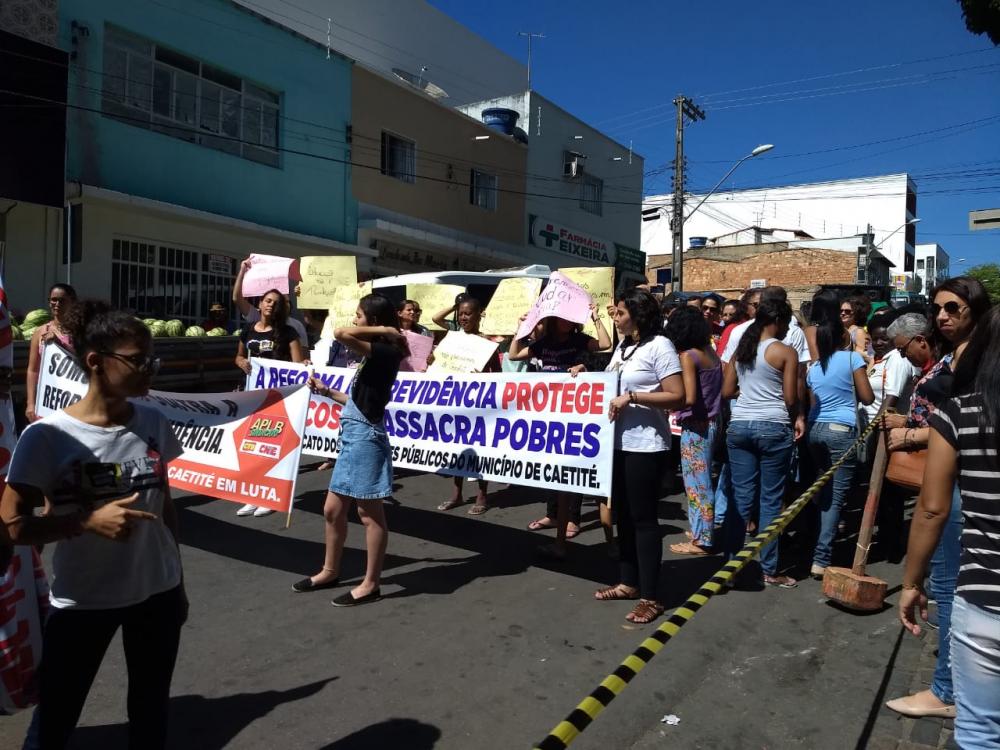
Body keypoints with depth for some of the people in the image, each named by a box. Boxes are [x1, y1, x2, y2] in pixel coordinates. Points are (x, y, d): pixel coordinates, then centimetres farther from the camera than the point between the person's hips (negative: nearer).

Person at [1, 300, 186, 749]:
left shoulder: (153, 424, -3)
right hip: (82, 603, -4)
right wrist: (89, 520, -26)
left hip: (156, 593, 4)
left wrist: (177, 582, 12)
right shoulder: (48, 436, -16)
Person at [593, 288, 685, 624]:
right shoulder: (622, 347, 14)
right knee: (624, 514, 14)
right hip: (618, 441, 8)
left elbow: (677, 397, -17)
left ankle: (650, 597, 7)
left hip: (644, 445, -8)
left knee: (643, 518, -2)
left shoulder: (659, 346, -11)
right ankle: (628, 582, 27)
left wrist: (631, 397, -22)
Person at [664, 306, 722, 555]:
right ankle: (702, 531, 26)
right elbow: (721, 389, 11)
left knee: (697, 482, -1)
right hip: (711, 422, 8)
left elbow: (688, 398, -21)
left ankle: (701, 540, 6)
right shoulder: (711, 352, 8)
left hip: (695, 425, -8)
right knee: (701, 480, 17)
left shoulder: (688, 356, -14)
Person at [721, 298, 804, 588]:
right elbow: (790, 398, -7)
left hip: (739, 426, 5)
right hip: (773, 428, -5)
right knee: (771, 500, 3)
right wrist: (797, 418, 10)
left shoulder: (741, 349, 10)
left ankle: (731, 561, 13)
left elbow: (727, 391, 10)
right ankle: (769, 569, 10)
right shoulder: (786, 352, -6)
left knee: (741, 496, 9)